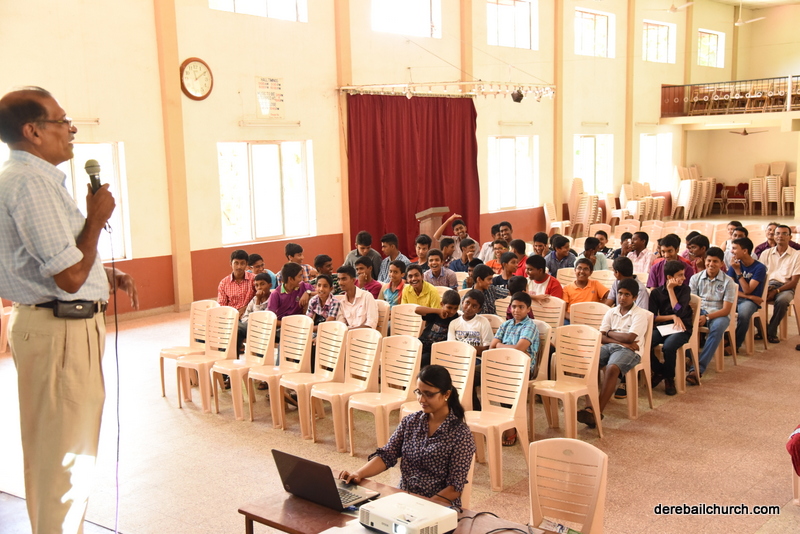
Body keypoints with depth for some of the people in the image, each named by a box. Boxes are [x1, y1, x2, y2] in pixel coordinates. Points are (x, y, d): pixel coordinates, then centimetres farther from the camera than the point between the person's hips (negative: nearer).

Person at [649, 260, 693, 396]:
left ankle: (669, 378, -7)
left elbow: (679, 311, -12)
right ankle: (658, 371, 2)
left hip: (681, 329, -2)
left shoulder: (684, 289, 3)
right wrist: (672, 317, -11)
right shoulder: (656, 292, 7)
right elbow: (652, 317, 1)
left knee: (668, 346, -36)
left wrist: (670, 289, -8)